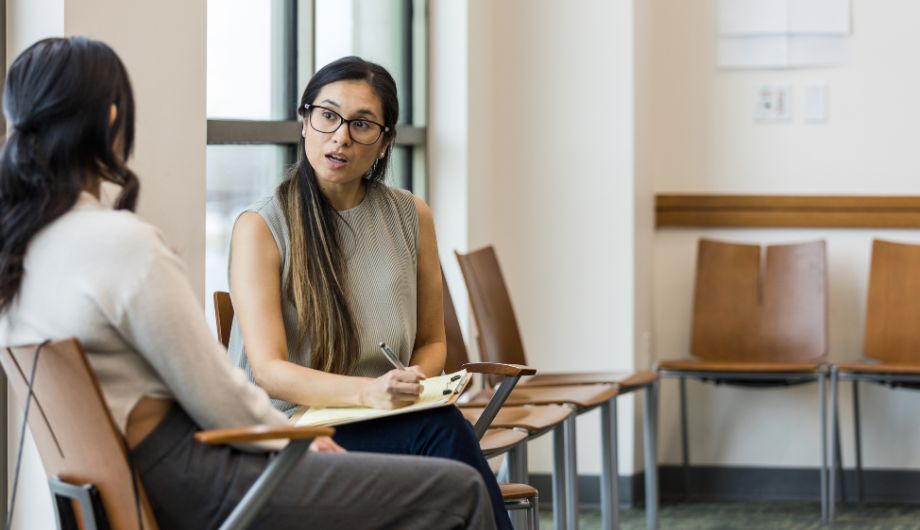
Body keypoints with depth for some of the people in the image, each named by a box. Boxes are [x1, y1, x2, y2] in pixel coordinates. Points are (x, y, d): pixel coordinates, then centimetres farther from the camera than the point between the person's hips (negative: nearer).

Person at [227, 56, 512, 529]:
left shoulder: (411, 218, 11)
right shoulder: (260, 227, -3)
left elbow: (431, 341, 19)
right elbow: (269, 371, -12)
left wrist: (410, 386, -6)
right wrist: (367, 392, -30)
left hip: (384, 427, 4)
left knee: (444, 424, -32)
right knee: (441, 430, -32)